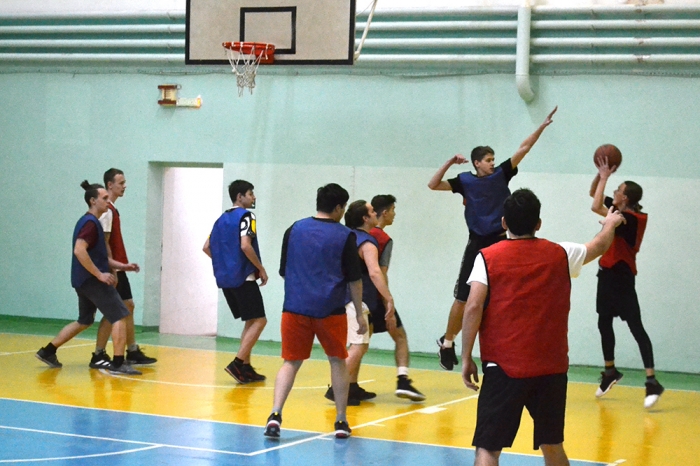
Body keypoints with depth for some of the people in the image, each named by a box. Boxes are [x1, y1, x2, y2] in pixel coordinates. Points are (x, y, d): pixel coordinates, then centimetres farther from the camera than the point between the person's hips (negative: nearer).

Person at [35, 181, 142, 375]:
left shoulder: (87, 221, 16)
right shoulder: (90, 223, -15)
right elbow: (79, 251, -28)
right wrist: (100, 274, -25)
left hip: (85, 281, 10)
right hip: (92, 280, -10)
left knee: (84, 321, 20)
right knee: (120, 317, -8)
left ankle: (47, 352, 23)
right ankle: (118, 363, -9)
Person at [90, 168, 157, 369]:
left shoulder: (112, 209, 15)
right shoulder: (107, 211, -15)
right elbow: (104, 243, -20)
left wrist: (124, 264, 16)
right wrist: (115, 264, -22)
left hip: (117, 269, 10)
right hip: (111, 270, -10)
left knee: (128, 307, 14)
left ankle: (133, 353, 21)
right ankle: (98, 356, -1)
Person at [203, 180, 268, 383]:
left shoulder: (222, 219, 16)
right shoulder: (246, 216, -9)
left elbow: (207, 247, 17)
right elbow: (245, 246, -22)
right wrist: (261, 269, -12)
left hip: (225, 278, 9)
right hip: (243, 277, -9)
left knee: (251, 322, 15)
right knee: (259, 320, -4)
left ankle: (246, 367, 10)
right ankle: (238, 363, -15)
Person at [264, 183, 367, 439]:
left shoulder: (294, 230, 5)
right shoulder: (345, 235, -2)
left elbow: (284, 271, 12)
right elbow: (354, 279, 0)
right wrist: (360, 313, 9)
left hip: (295, 307, 2)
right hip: (330, 310, -2)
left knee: (291, 362, 8)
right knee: (338, 361, 15)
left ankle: (275, 414, -11)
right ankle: (341, 421, 17)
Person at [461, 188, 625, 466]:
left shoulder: (488, 258, -2)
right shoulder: (560, 255, 7)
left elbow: (473, 308, -11)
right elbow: (599, 246, 27)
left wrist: (466, 359, -3)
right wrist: (610, 224, 48)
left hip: (504, 368, -3)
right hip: (552, 368, 3)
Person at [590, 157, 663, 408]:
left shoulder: (629, 218, -21)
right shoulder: (620, 210, 4)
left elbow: (596, 207, -31)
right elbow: (594, 194, 15)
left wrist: (604, 177, -22)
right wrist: (601, 174, -3)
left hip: (621, 276, -10)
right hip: (608, 273, 10)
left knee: (635, 326, -13)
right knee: (604, 323, 18)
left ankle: (652, 382, -18)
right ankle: (610, 371, 33)